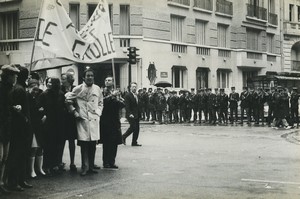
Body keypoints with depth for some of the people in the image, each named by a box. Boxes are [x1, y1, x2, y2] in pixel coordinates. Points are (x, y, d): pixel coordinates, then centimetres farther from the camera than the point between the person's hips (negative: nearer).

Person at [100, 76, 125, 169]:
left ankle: (112, 162, 11)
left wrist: (116, 100, -12)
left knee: (114, 143, 3)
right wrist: (111, 96, -15)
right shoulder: (102, 92, 3)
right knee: (106, 142, -3)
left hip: (115, 120, 4)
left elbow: (123, 104, 4)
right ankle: (106, 162, 4)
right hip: (105, 121, -4)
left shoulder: (117, 93, 14)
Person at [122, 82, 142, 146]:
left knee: (137, 128, 4)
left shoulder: (136, 95, 17)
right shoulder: (128, 95, -8)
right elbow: (127, 106, -14)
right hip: (131, 115, -8)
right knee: (133, 127, -12)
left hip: (136, 115, 8)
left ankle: (134, 142, 10)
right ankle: (123, 137, 7)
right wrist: (130, 114, -23)